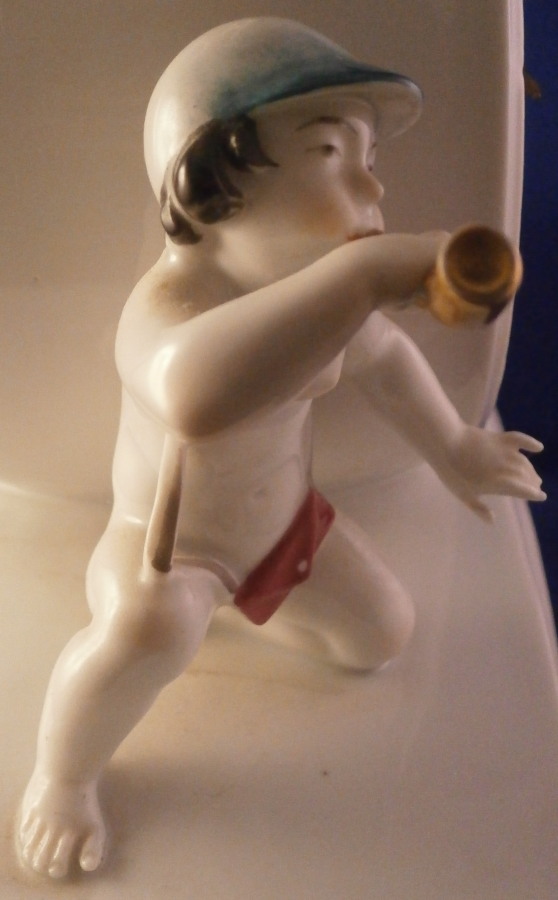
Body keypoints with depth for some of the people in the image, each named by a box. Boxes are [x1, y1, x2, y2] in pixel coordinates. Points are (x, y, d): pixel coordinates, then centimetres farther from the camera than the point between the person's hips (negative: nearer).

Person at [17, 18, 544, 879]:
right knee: (151, 626, -37)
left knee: (384, 634, 15)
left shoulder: (319, 280, -19)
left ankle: (250, 598, 41)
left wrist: (452, 447, 10)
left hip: (286, 513, 7)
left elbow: (383, 353, 6)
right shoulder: (167, 311, -44)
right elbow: (198, 396, -72)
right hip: (169, 540, -6)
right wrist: (361, 272, -73)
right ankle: (63, 776, -6)